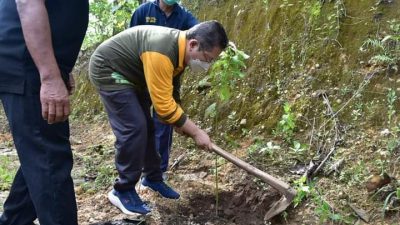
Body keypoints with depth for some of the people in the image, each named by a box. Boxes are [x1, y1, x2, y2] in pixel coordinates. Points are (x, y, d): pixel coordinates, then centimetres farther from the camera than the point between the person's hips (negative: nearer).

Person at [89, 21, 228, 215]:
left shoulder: (180, 49, -5)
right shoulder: (161, 52, -36)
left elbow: (165, 96, 10)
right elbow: (163, 105, -32)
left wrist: (178, 121, 5)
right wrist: (196, 132, -24)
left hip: (131, 75, 10)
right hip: (108, 71, -10)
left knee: (146, 127, 12)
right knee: (134, 128, -16)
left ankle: (152, 178, 29)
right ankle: (123, 191, -3)